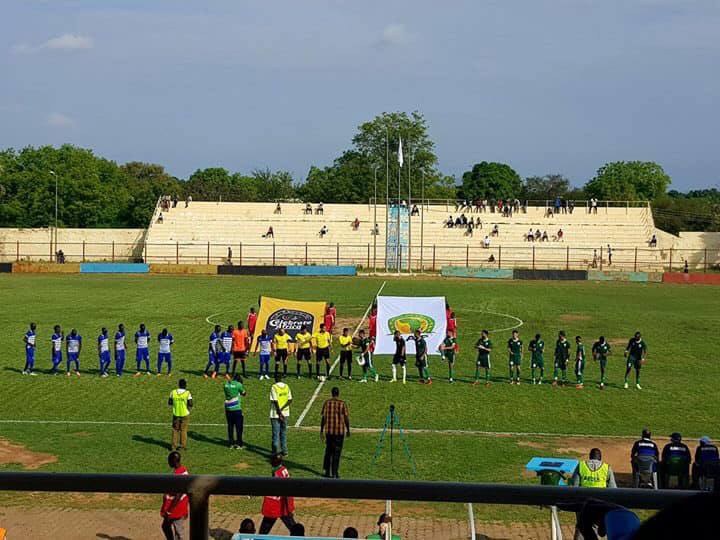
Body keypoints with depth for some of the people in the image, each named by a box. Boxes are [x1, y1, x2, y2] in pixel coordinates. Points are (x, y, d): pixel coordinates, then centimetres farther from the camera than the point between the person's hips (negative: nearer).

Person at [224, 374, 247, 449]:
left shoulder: (226, 384, 5)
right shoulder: (238, 384, -9)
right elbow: (244, 394, 3)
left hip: (228, 409, 5)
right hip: (236, 409, -5)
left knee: (230, 426, 14)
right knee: (238, 427, 5)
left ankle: (231, 443, 17)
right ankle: (238, 444, 6)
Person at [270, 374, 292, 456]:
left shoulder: (274, 387, -13)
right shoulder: (286, 387, 3)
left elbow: (275, 401, -18)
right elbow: (290, 400, -2)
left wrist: (279, 412, -14)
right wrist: (282, 409, -9)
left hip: (276, 414, -5)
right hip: (285, 413, 5)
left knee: (276, 434, 1)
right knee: (283, 433, 16)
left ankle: (276, 452, 2)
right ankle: (284, 451, 20)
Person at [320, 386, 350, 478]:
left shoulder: (327, 403, 0)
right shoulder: (343, 404, -6)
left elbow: (323, 418, 1)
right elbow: (346, 418, -5)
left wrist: (321, 431, 8)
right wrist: (348, 430, 6)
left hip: (328, 431, 2)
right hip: (340, 431, -2)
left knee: (328, 451, 16)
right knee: (336, 453, 3)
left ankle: (325, 471, 15)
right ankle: (334, 473, 3)